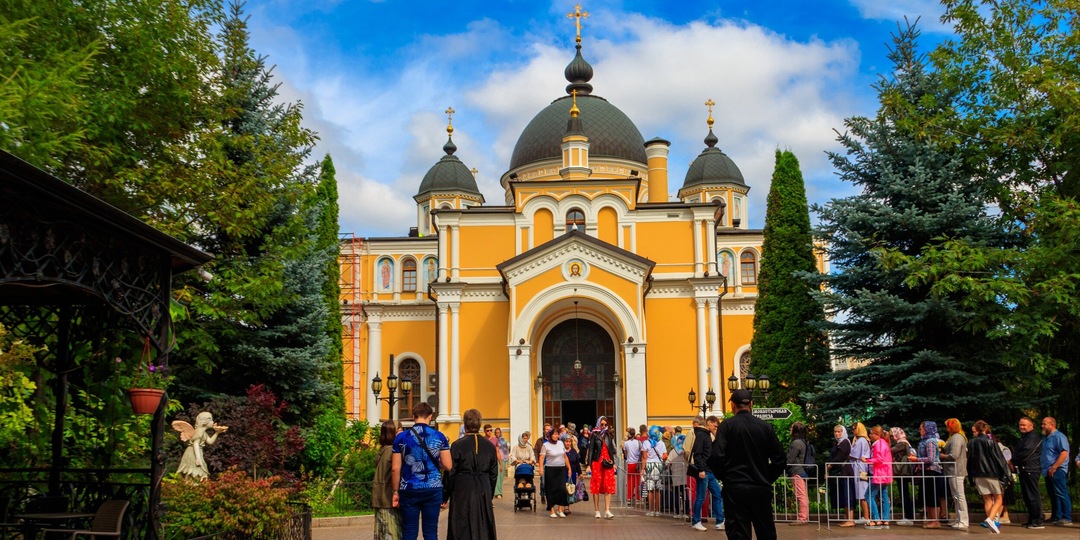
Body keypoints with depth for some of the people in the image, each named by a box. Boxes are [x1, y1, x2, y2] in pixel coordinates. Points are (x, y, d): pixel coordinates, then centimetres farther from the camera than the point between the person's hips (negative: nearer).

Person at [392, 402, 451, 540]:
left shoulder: (401, 437, -1)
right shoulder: (439, 437, 0)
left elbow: (395, 469, -2)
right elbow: (447, 466, -3)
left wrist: (396, 491, 7)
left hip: (409, 490, 0)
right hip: (433, 489, 0)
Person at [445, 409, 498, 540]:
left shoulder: (457, 445, -11)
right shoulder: (490, 446, 2)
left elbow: (450, 473, -8)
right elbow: (493, 474, 7)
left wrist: (445, 496, 2)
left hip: (462, 491, -3)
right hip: (484, 492, 4)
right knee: (483, 529, 13)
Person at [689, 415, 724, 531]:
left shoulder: (708, 436, 18)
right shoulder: (700, 435, -10)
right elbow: (697, 454, -18)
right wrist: (701, 470, -23)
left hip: (710, 472, 9)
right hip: (703, 472, -9)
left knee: (718, 495, 7)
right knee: (701, 498, -2)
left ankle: (720, 522, 9)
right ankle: (695, 522, 9)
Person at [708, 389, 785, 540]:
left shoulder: (726, 426, -5)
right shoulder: (765, 427, 4)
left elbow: (716, 457, -15)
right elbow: (780, 460, 4)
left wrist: (725, 476, 3)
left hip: (735, 489, -3)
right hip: (761, 489, 3)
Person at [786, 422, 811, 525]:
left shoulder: (796, 443, -15)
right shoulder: (803, 442, 14)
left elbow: (789, 459, -15)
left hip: (797, 472, -10)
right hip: (802, 471, 10)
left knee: (800, 496, -8)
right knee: (804, 496, 12)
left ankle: (801, 518, -8)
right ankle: (805, 517, 16)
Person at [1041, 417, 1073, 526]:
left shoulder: (1059, 436, -10)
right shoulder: (1045, 438, 19)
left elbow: (1064, 453, -20)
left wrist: (1054, 468, -21)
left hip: (1057, 471, -9)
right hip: (1048, 471, 9)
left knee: (1061, 494, -10)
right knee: (1052, 495, 12)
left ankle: (1067, 518, -9)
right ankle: (1056, 517, 18)